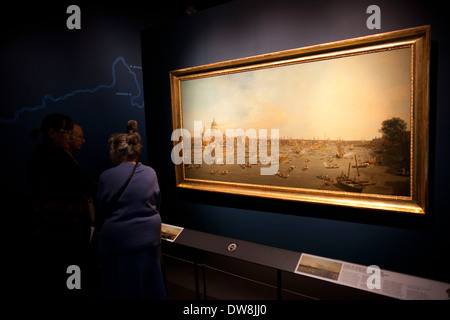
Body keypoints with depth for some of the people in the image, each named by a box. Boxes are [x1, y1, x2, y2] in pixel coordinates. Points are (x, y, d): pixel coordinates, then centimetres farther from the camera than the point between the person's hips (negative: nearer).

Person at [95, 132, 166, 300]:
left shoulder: (106, 177, -13)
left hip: (117, 240, -2)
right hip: (149, 238, 2)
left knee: (120, 288, 17)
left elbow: (100, 212, -2)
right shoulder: (150, 173, -6)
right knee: (147, 284, 19)